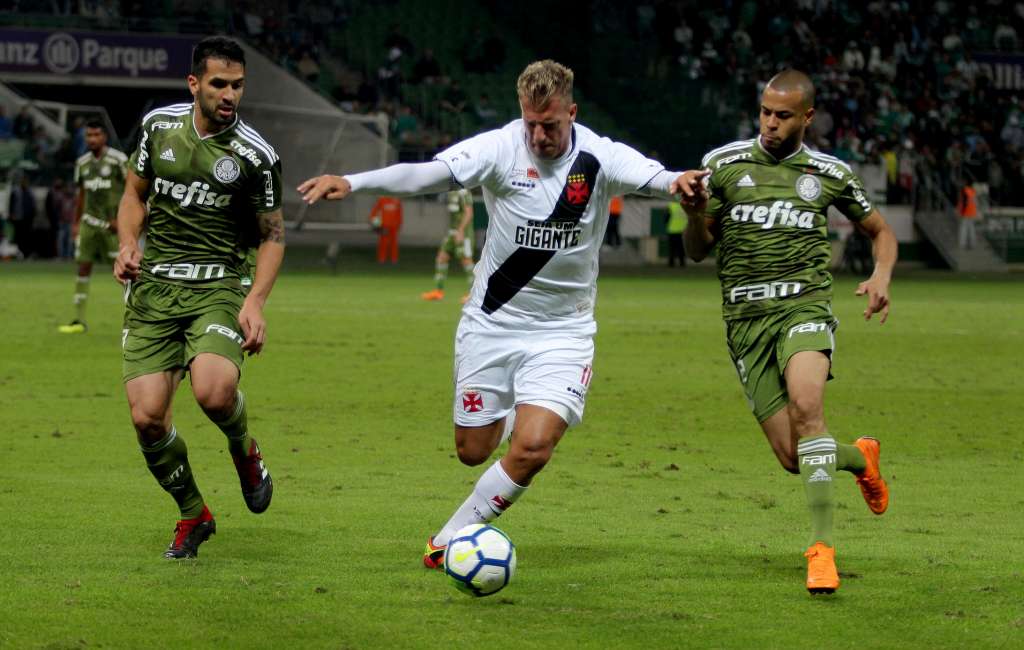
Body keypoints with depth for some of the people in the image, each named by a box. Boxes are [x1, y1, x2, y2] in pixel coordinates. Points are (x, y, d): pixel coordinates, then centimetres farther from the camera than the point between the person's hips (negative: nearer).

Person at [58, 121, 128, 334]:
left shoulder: (118, 160, -8)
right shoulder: (82, 163, 9)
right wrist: (76, 223, 16)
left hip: (111, 224, -5)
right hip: (89, 222, 5)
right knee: (83, 267, 1)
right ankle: (79, 321, 5)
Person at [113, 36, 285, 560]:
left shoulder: (255, 155, -6)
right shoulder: (159, 125, 3)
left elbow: (273, 236, 4)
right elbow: (134, 192, 18)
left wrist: (255, 303, -10)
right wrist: (128, 244, -2)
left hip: (218, 285, -3)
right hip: (153, 285, 3)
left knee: (214, 392, -29)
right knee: (146, 415, -9)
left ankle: (244, 448, 9)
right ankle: (192, 516, 17)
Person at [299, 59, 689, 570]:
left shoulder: (600, 158, -12)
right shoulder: (500, 148, -15)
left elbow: (654, 178, -26)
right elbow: (429, 174, -27)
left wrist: (680, 183, -51)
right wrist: (351, 182, -42)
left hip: (562, 331, -1)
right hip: (491, 322, 1)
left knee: (532, 449, -17)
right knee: (473, 450, 10)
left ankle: (451, 539, 4)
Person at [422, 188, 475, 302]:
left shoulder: (464, 192, -14)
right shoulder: (451, 193, 15)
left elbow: (468, 213, -20)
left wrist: (460, 231, -26)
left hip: (463, 233, -9)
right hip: (452, 233, 9)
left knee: (466, 260, -9)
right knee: (441, 258, 5)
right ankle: (438, 291, 7)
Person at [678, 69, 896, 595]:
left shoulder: (829, 174, 8)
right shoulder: (724, 165, 6)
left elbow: (880, 231, 22)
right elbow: (698, 250, 10)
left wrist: (881, 277, 2)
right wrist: (695, 212, -12)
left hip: (804, 305, -1)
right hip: (745, 319, 1)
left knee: (805, 406, -31)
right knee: (793, 457, -4)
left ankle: (822, 549, -27)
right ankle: (860, 458, 33)